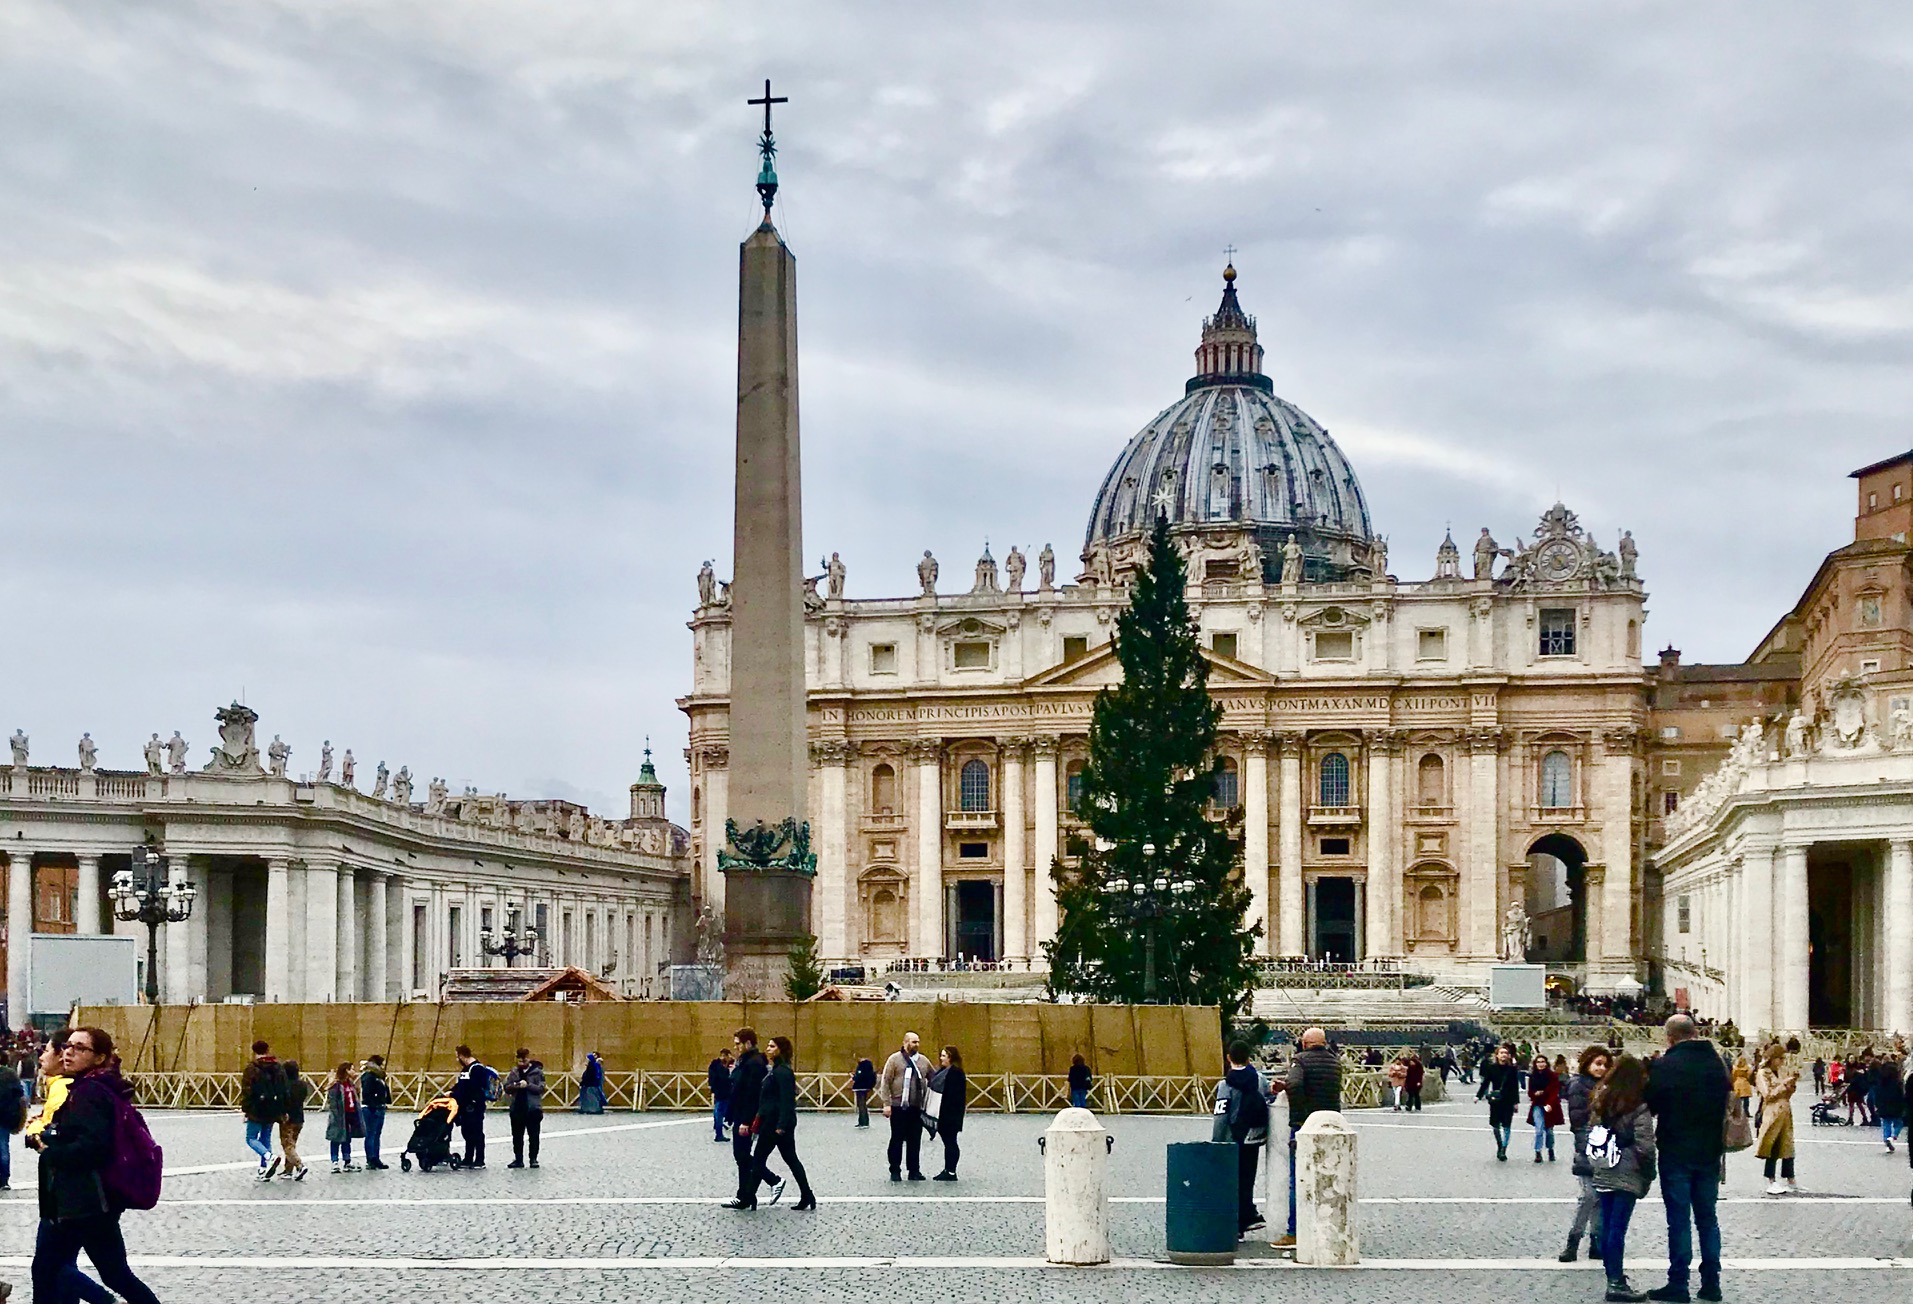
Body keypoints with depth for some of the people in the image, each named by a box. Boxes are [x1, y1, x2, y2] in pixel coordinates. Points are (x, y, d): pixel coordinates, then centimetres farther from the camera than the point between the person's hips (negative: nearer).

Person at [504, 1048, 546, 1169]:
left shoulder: (537, 1071, -3)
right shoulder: (514, 1072, 8)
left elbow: (541, 1088, -9)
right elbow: (506, 1088, 7)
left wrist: (528, 1085, -21)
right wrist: (514, 1086, -14)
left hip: (533, 1109, -4)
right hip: (517, 1108, 4)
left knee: (533, 1136, 2)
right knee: (517, 1136, 7)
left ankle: (533, 1159, 9)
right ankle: (518, 1159, 14)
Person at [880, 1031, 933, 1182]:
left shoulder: (923, 1061, 10)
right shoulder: (895, 1059, -3)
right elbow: (885, 1082, -6)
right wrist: (887, 1103, -12)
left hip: (917, 1107, 4)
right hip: (898, 1107, -4)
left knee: (915, 1140, 6)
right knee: (897, 1139, 2)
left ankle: (915, 1171, 13)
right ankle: (895, 1171, 9)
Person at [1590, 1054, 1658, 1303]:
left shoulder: (1600, 1103, 8)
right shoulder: (1639, 1109, -13)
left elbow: (1592, 1136, 11)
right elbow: (1644, 1147, -15)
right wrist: (1649, 1174, -2)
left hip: (1602, 1173, 6)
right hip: (1627, 1176, -6)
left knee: (1607, 1226, 11)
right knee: (1618, 1229, -5)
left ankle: (1612, 1275, 20)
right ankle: (1616, 1283, -4)